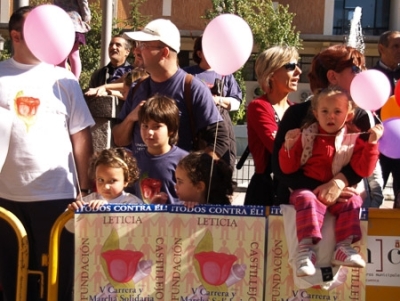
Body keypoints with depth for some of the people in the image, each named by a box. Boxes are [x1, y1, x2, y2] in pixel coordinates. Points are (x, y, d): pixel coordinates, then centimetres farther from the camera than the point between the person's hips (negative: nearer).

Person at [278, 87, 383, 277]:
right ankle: (305, 249, -42)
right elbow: (287, 169, 3)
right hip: (307, 189, -2)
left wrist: (372, 144, -11)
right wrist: (289, 146, -14)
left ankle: (343, 247, -23)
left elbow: (364, 170, -3)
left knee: (352, 202, -26)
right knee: (308, 201, -33)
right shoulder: (306, 136, 7)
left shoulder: (353, 140, 8)